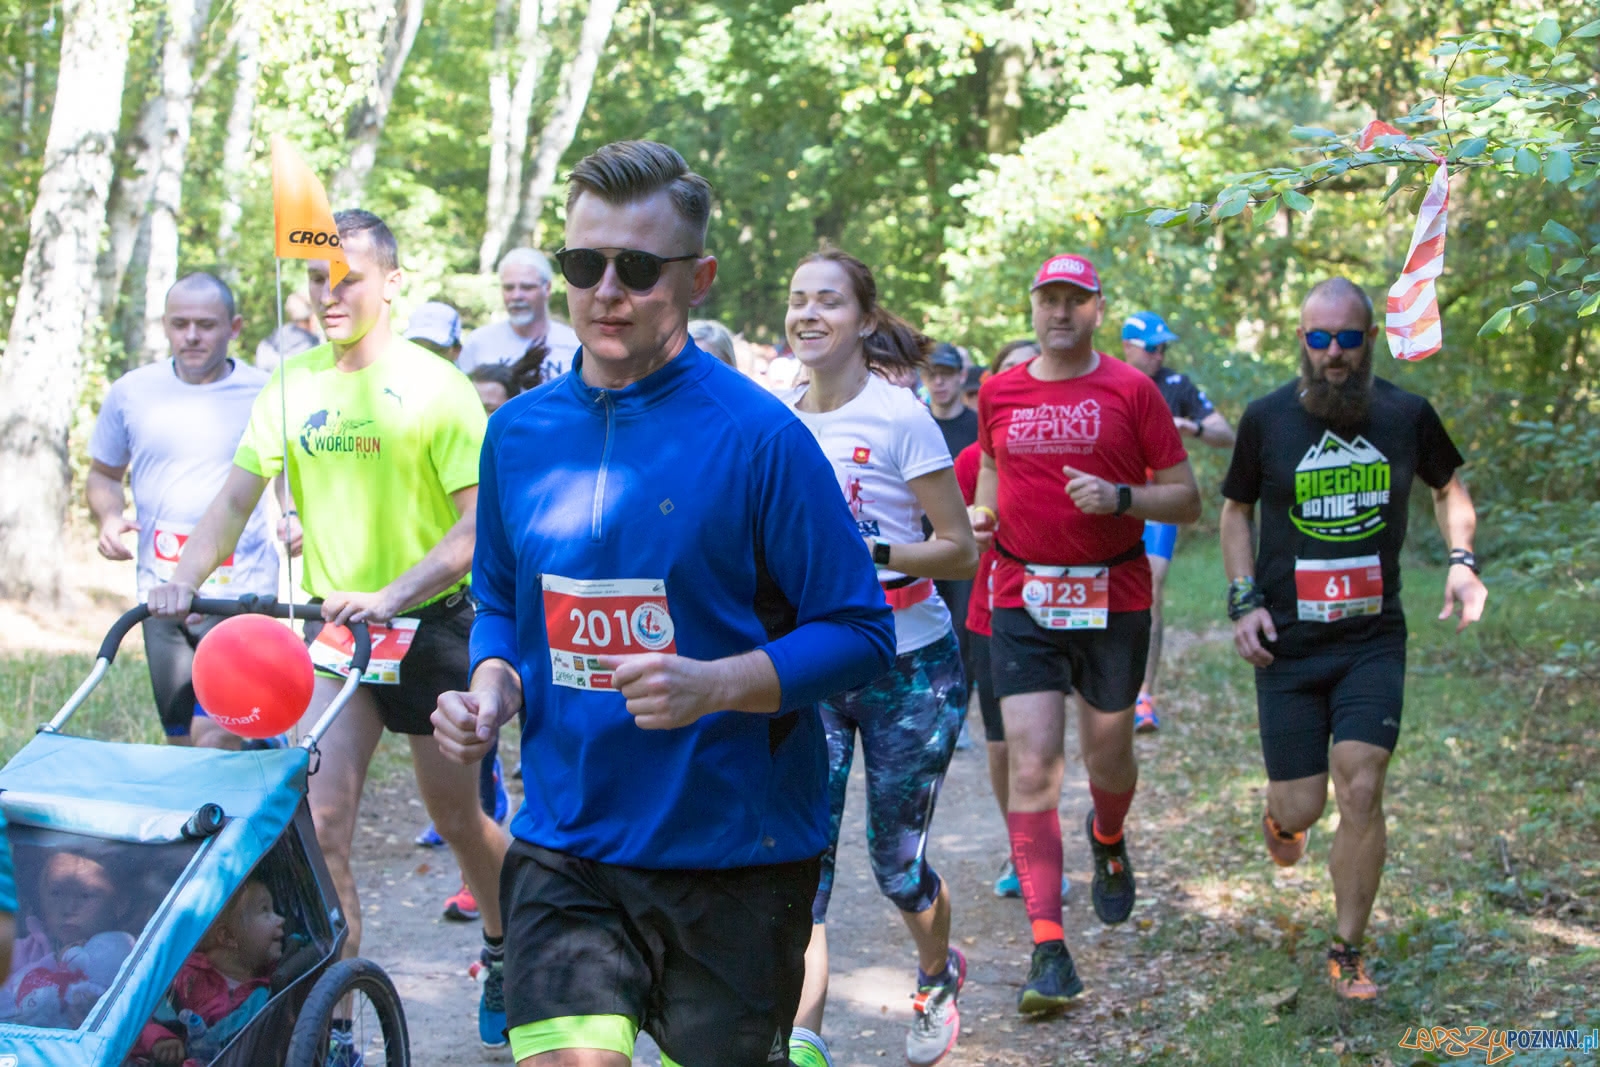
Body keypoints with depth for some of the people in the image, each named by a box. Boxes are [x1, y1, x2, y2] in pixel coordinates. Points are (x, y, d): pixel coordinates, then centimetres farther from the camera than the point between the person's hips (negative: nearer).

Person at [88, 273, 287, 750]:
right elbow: (104, 473, 18)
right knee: (181, 742, 9)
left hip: (242, 592, -4)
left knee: (213, 737, -17)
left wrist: (297, 515, -8)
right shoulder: (131, 392, 5)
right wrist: (109, 516, -3)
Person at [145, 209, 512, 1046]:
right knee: (318, 820, -10)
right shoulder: (293, 385, 3)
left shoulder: (434, 385, -10)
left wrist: (391, 595, -29)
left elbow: (481, 521, -16)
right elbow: (237, 496, 3)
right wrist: (183, 580, -15)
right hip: (331, 627, 3)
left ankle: (505, 947, 39)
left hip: (428, 625, -3)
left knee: (458, 821, 11)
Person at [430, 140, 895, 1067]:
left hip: (733, 846, -3)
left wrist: (716, 685, -23)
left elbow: (861, 633, -8)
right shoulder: (520, 432, 6)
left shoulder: (756, 433, -9)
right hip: (565, 844, 3)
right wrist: (492, 687, -1)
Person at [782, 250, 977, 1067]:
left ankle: (937, 979, 37)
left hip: (907, 668, -3)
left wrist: (869, 553, -24)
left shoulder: (900, 418, -11)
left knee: (895, 858, 7)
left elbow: (960, 552, -10)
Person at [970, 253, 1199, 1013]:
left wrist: (1120, 498, -18)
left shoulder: (1131, 391, -2)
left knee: (1108, 755, 12)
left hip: (1113, 601, -1)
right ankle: (1048, 949, -9)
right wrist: (980, 516, 3)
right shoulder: (998, 392, 6)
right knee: (1031, 765, -10)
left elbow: (1186, 498, -1)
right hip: (1023, 603, 1)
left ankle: (1108, 841, 50)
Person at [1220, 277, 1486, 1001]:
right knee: (1301, 808, 1)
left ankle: (1347, 953, 6)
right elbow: (1235, 509, 10)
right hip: (1287, 643, 0)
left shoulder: (1406, 415, -1)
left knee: (1361, 792, -12)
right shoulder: (1267, 419, -3)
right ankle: (1279, 814, 42)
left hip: (1373, 640, 0)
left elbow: (1449, 486, 17)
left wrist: (1461, 560, 0)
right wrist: (1244, 600, -2)